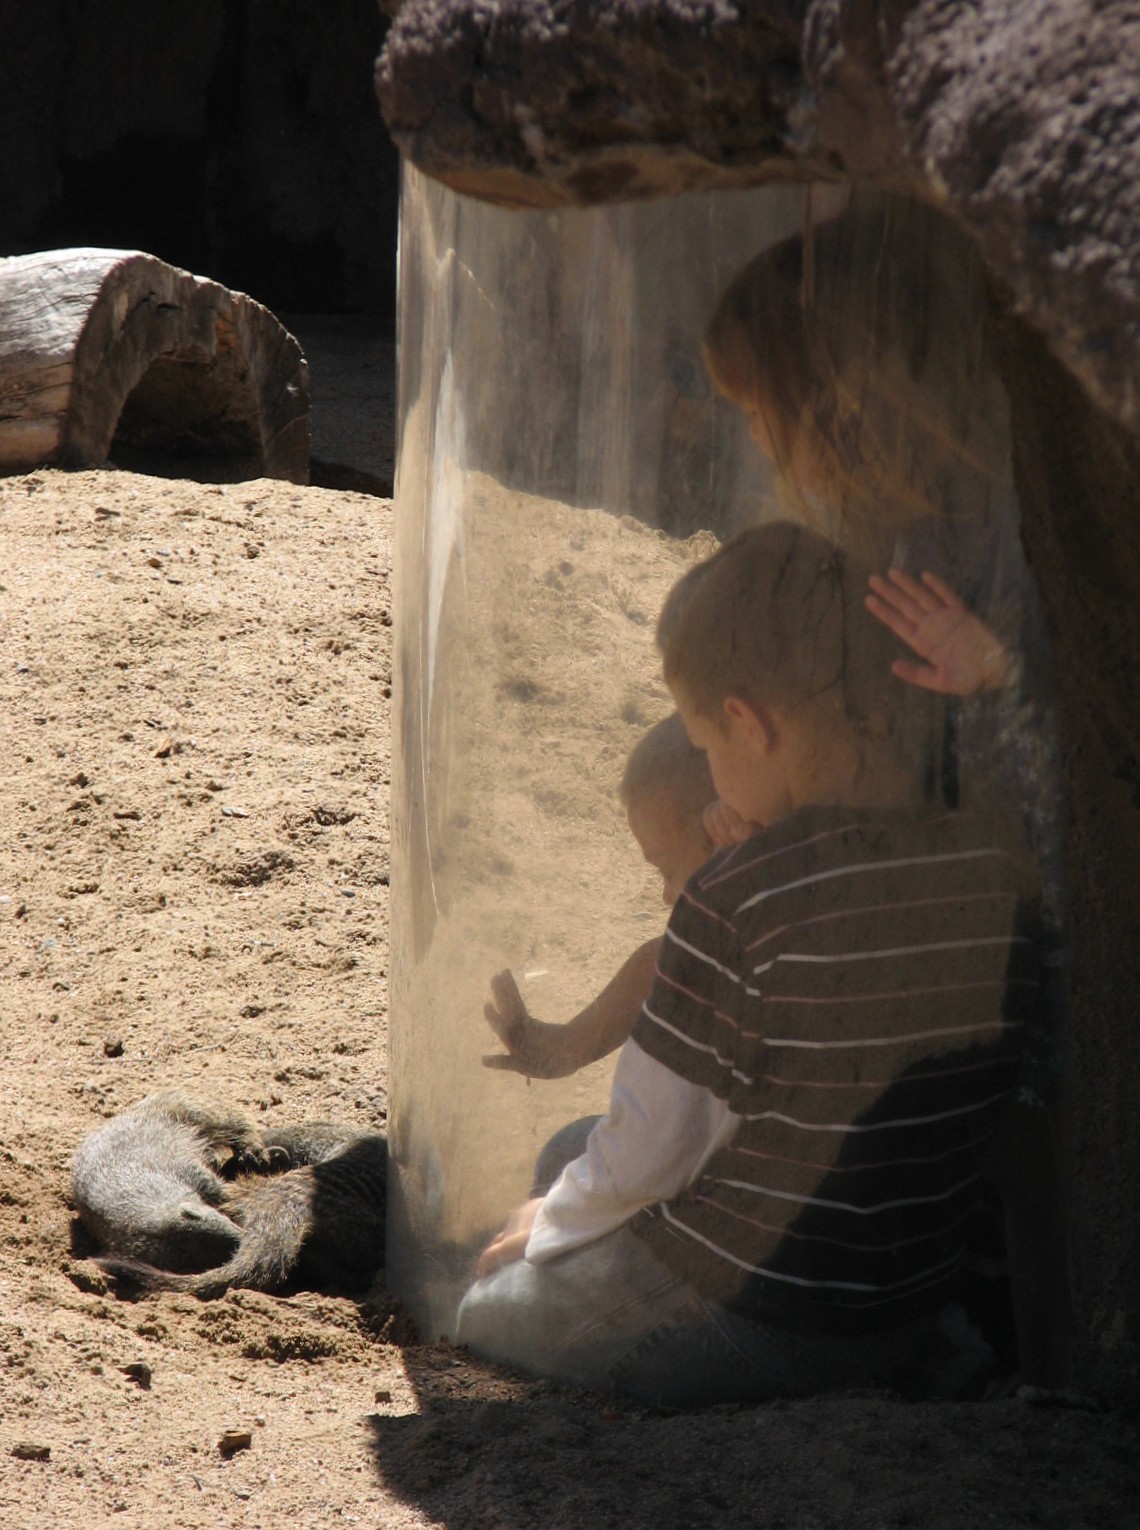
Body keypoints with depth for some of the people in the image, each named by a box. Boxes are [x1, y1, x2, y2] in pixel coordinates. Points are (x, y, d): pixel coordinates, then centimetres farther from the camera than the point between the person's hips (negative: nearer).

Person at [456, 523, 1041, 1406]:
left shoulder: (736, 904, -25)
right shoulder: (1001, 872, -8)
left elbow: (648, 1151, -15)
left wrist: (549, 1226, 5)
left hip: (727, 1318, -5)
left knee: (480, 1305, 22)